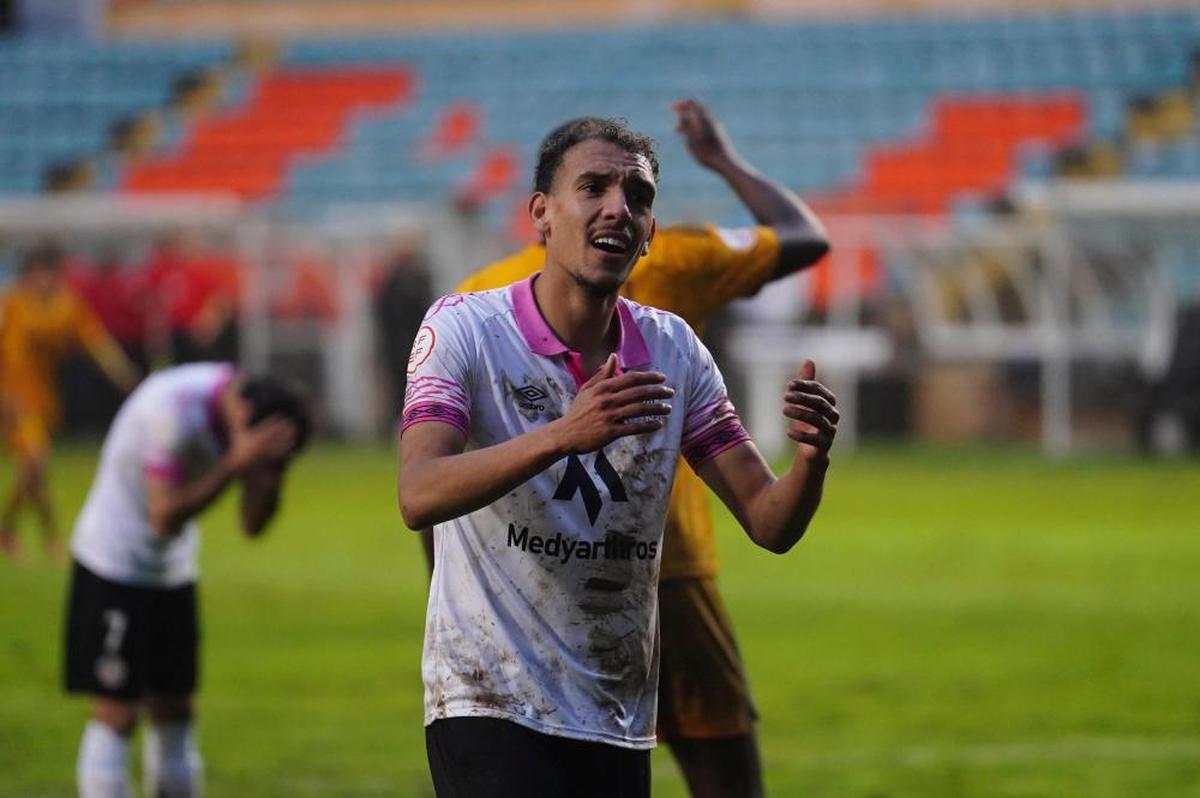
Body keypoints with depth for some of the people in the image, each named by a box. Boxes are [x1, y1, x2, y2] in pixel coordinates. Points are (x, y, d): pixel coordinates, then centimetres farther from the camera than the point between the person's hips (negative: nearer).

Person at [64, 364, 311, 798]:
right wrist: (236, 464, -32)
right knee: (116, 713, -9)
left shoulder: (251, 407, -3)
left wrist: (273, 473, -19)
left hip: (173, 573, 7)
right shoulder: (174, 409, -27)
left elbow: (253, 525, 1)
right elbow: (165, 516, -27)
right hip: (115, 565, -7)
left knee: (173, 712, 9)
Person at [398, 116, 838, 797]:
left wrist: (811, 461, -19)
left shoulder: (674, 350, 6)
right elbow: (418, 496, -22)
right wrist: (562, 437, -37)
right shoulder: (463, 327, -7)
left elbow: (769, 523, 4)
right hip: (490, 708, -5)